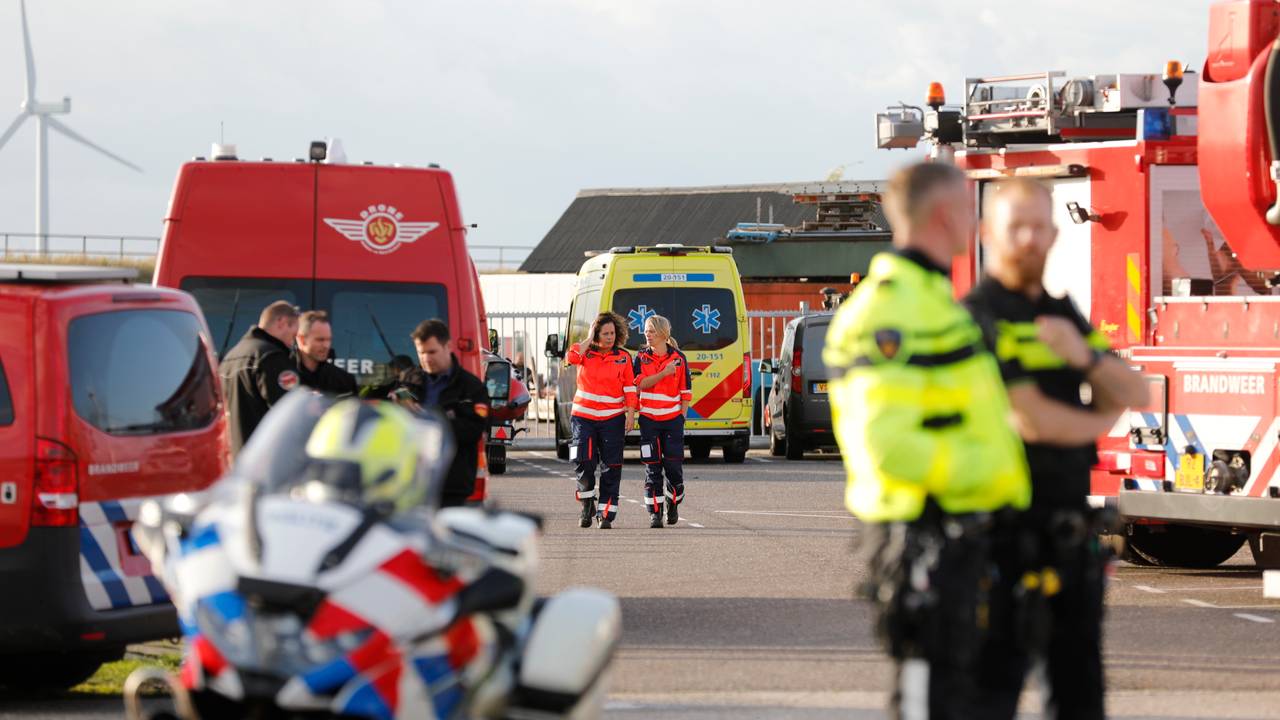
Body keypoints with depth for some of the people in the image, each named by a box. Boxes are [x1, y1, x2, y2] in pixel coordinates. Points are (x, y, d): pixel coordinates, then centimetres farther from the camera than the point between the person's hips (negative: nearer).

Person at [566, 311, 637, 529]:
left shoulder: (623, 358, 4)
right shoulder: (586, 353, 4)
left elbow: (629, 388, 5)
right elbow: (571, 357, -18)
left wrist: (630, 413, -4)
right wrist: (589, 339, -9)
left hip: (612, 419, 0)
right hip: (584, 417, 0)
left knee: (611, 467, -2)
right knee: (584, 463, -9)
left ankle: (605, 513, 3)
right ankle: (587, 505, 13)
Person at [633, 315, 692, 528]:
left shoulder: (678, 358, 2)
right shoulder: (641, 357, 5)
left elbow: (686, 391, 5)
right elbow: (640, 383, -10)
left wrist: (682, 416, -1)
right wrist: (664, 373, -20)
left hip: (673, 418, -1)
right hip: (648, 418, 1)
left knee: (674, 466, -3)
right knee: (652, 467, -2)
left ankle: (673, 504, 20)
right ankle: (655, 512, 2)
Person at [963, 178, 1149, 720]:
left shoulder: (1063, 313, 16)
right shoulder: (978, 317, -9)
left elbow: (1135, 395, 10)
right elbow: (1028, 419, -18)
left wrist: (1084, 354, -10)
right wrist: (1100, 420, 1)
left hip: (1072, 528, 8)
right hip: (1011, 529, -8)